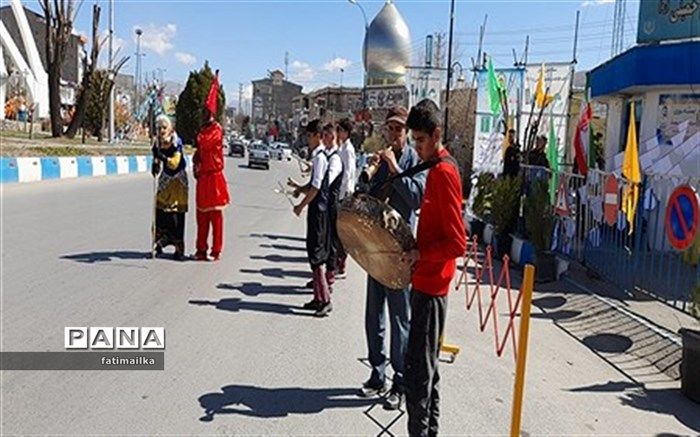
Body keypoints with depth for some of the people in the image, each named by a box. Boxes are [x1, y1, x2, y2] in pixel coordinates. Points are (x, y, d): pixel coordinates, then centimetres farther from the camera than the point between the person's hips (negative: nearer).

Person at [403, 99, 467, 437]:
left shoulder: (444, 172, -16)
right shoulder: (436, 168, 13)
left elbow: (457, 243, -22)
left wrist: (420, 254, -17)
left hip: (431, 285, -10)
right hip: (426, 280, 10)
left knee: (418, 368, -4)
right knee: (427, 365, 18)